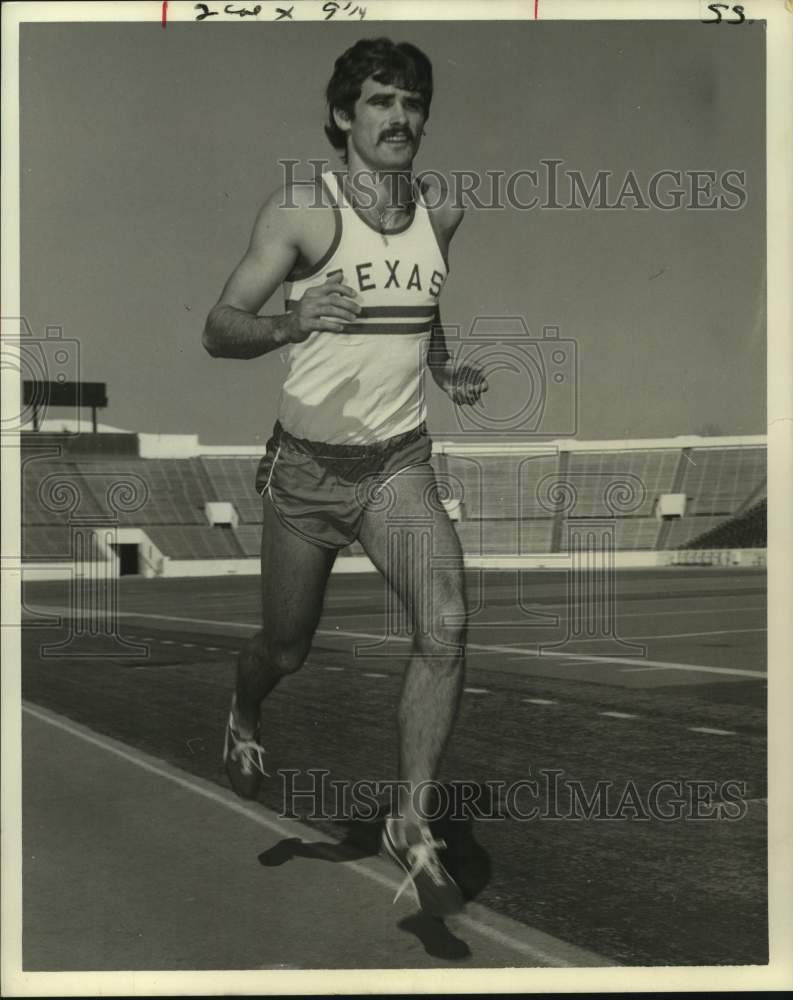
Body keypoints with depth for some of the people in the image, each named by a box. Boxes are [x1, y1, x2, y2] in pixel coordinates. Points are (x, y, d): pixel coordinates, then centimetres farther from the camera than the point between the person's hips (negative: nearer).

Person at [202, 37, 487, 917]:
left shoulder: (443, 210, 1)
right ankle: (244, 718, 52)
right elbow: (217, 330, -16)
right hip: (306, 465, -2)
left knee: (446, 628, -19)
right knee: (286, 646, 14)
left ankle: (411, 824, -3)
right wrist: (290, 326, -36)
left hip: (398, 462, 2)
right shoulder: (301, 209, -13)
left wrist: (443, 368, 6)